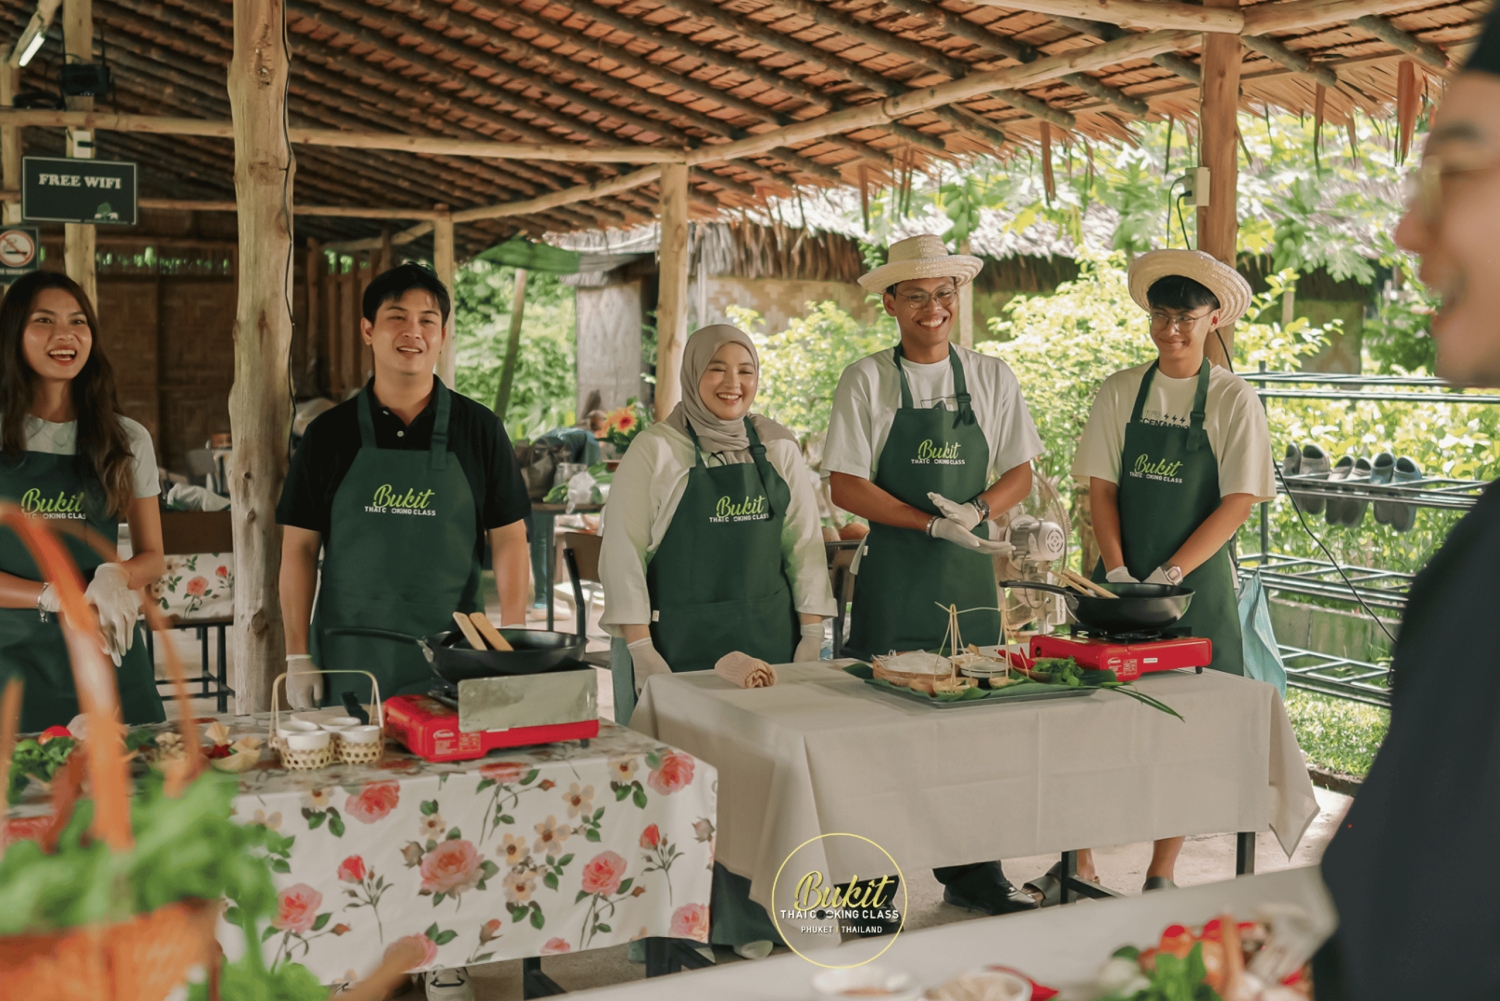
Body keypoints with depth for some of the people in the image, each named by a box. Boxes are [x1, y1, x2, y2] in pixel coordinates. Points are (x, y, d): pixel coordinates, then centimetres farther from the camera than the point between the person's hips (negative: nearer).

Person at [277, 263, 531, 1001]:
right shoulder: (332, 434, 3)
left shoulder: (476, 430, 2)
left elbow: (509, 543, 3)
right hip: (351, 654, 0)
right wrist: (298, 656, 0)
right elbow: (298, 549, 6)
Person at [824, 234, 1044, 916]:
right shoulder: (867, 380, 0)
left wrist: (974, 512, -10)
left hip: (970, 574, 3)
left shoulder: (992, 378, 9)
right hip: (893, 575, -3)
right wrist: (932, 524, -15)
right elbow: (845, 484, -5)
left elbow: (1019, 474, 10)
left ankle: (971, 873, 19)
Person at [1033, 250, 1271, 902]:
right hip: (1121, 580, 2)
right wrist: (1118, 572, -9)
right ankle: (1079, 863, 12)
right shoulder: (1122, 391, 5)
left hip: (1195, 583, -2)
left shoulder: (1233, 399, -3)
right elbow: (1101, 485, 3)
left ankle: (1161, 874, 14)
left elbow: (1240, 500, -8)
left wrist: (1170, 573, -15)